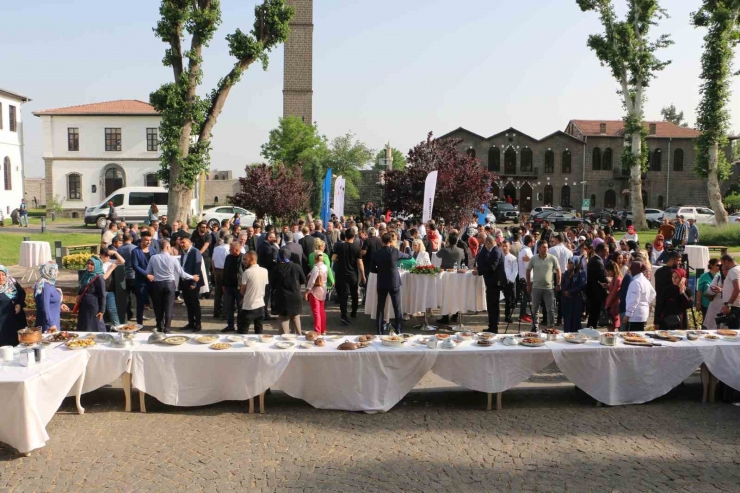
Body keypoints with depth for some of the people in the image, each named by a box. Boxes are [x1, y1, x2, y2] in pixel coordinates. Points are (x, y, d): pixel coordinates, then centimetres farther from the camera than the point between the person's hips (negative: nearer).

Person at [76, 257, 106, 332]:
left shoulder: (99, 278, -15)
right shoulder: (86, 275, 9)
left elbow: (102, 295, -14)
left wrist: (102, 310, -16)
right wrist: (78, 295, 4)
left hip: (94, 307, -8)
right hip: (84, 306, 8)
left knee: (95, 329, -1)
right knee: (83, 328, 15)